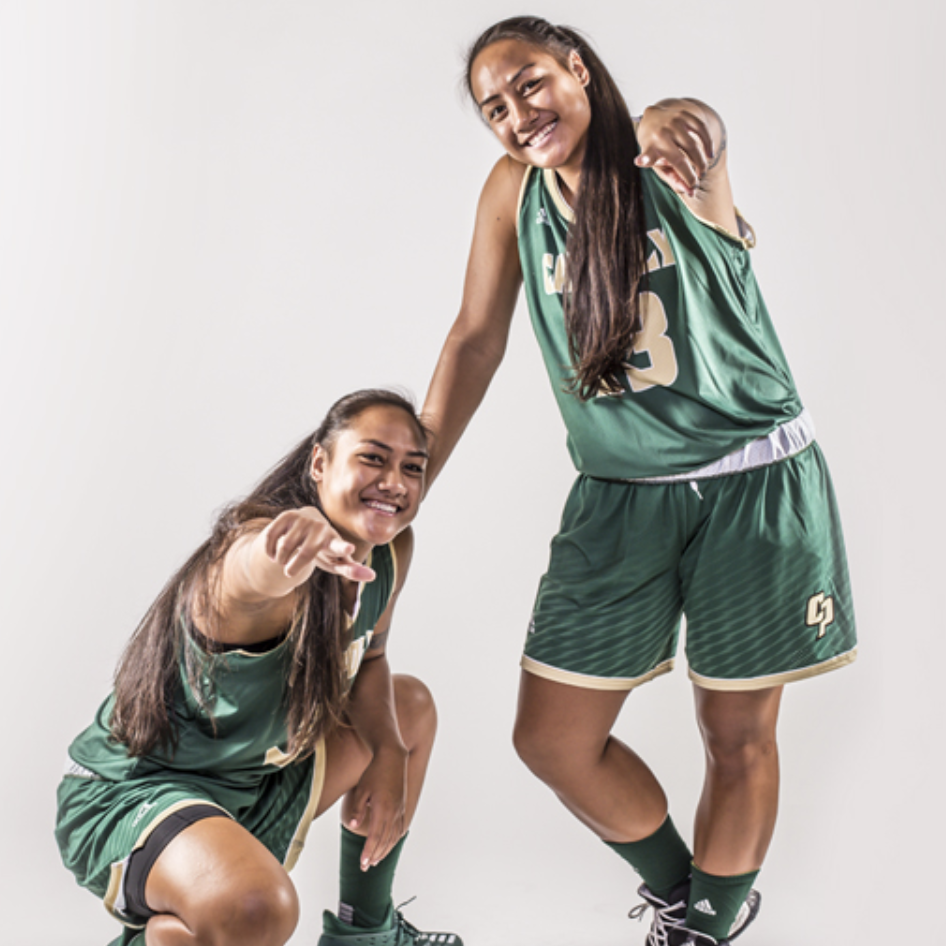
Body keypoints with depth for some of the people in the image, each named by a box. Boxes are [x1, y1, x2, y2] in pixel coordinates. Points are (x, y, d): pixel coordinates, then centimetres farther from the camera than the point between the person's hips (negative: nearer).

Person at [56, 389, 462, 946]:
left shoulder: (392, 552, -3)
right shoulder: (272, 549, -30)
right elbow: (263, 569, -55)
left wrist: (388, 754, -2)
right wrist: (306, 532, -78)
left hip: (255, 781, 9)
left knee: (412, 706, 21)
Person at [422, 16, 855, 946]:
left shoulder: (670, 163, -8)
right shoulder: (514, 189, 1)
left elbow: (702, 125, -29)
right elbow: (476, 338, 2)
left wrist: (678, 127, -54)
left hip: (755, 482, -3)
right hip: (619, 495, 4)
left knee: (738, 736, 6)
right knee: (552, 739, 2)